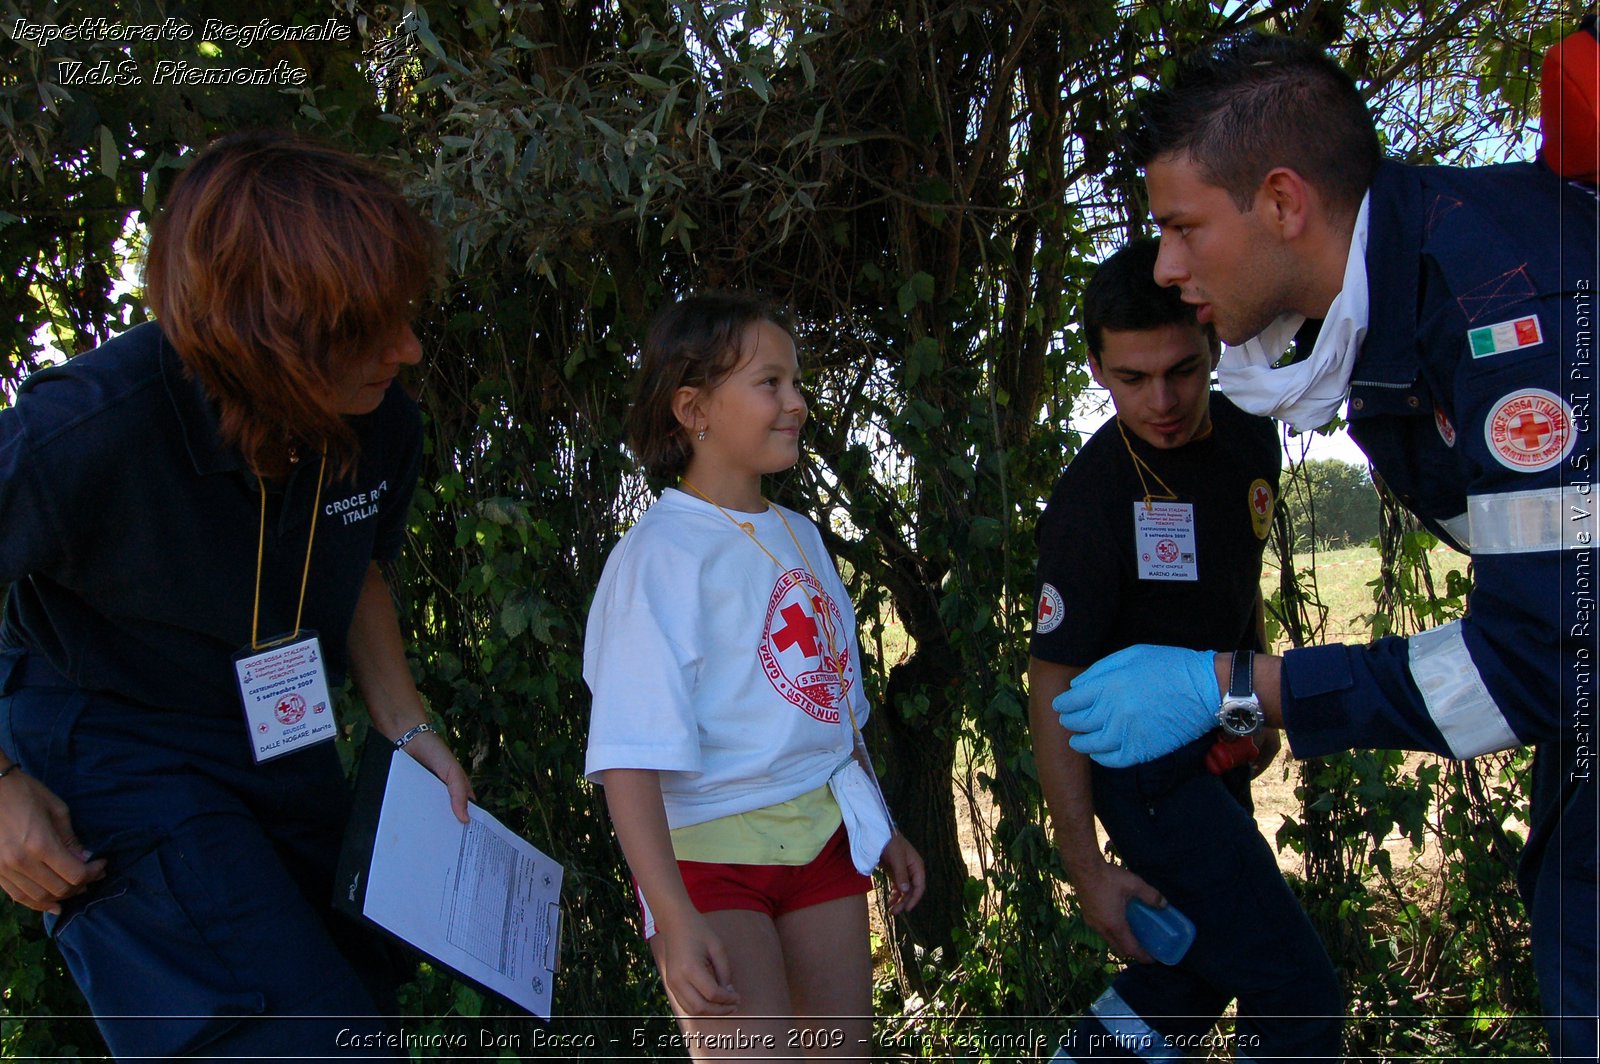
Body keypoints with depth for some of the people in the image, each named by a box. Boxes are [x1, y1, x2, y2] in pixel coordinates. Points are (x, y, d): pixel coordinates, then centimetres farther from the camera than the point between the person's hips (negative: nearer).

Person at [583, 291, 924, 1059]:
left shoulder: (800, 537, 10)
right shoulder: (660, 554, -13)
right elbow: (631, 758, -19)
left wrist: (883, 829, 22)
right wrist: (676, 920, -25)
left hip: (824, 830, 7)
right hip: (710, 848, -7)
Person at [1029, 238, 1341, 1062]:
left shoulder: (1250, 440, -2)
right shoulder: (1092, 499, -25)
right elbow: (1052, 684, -21)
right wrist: (1086, 868, -22)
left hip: (1217, 743, 8)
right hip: (1141, 760, -8)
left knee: (1212, 955, 22)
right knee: (1298, 994, -8)